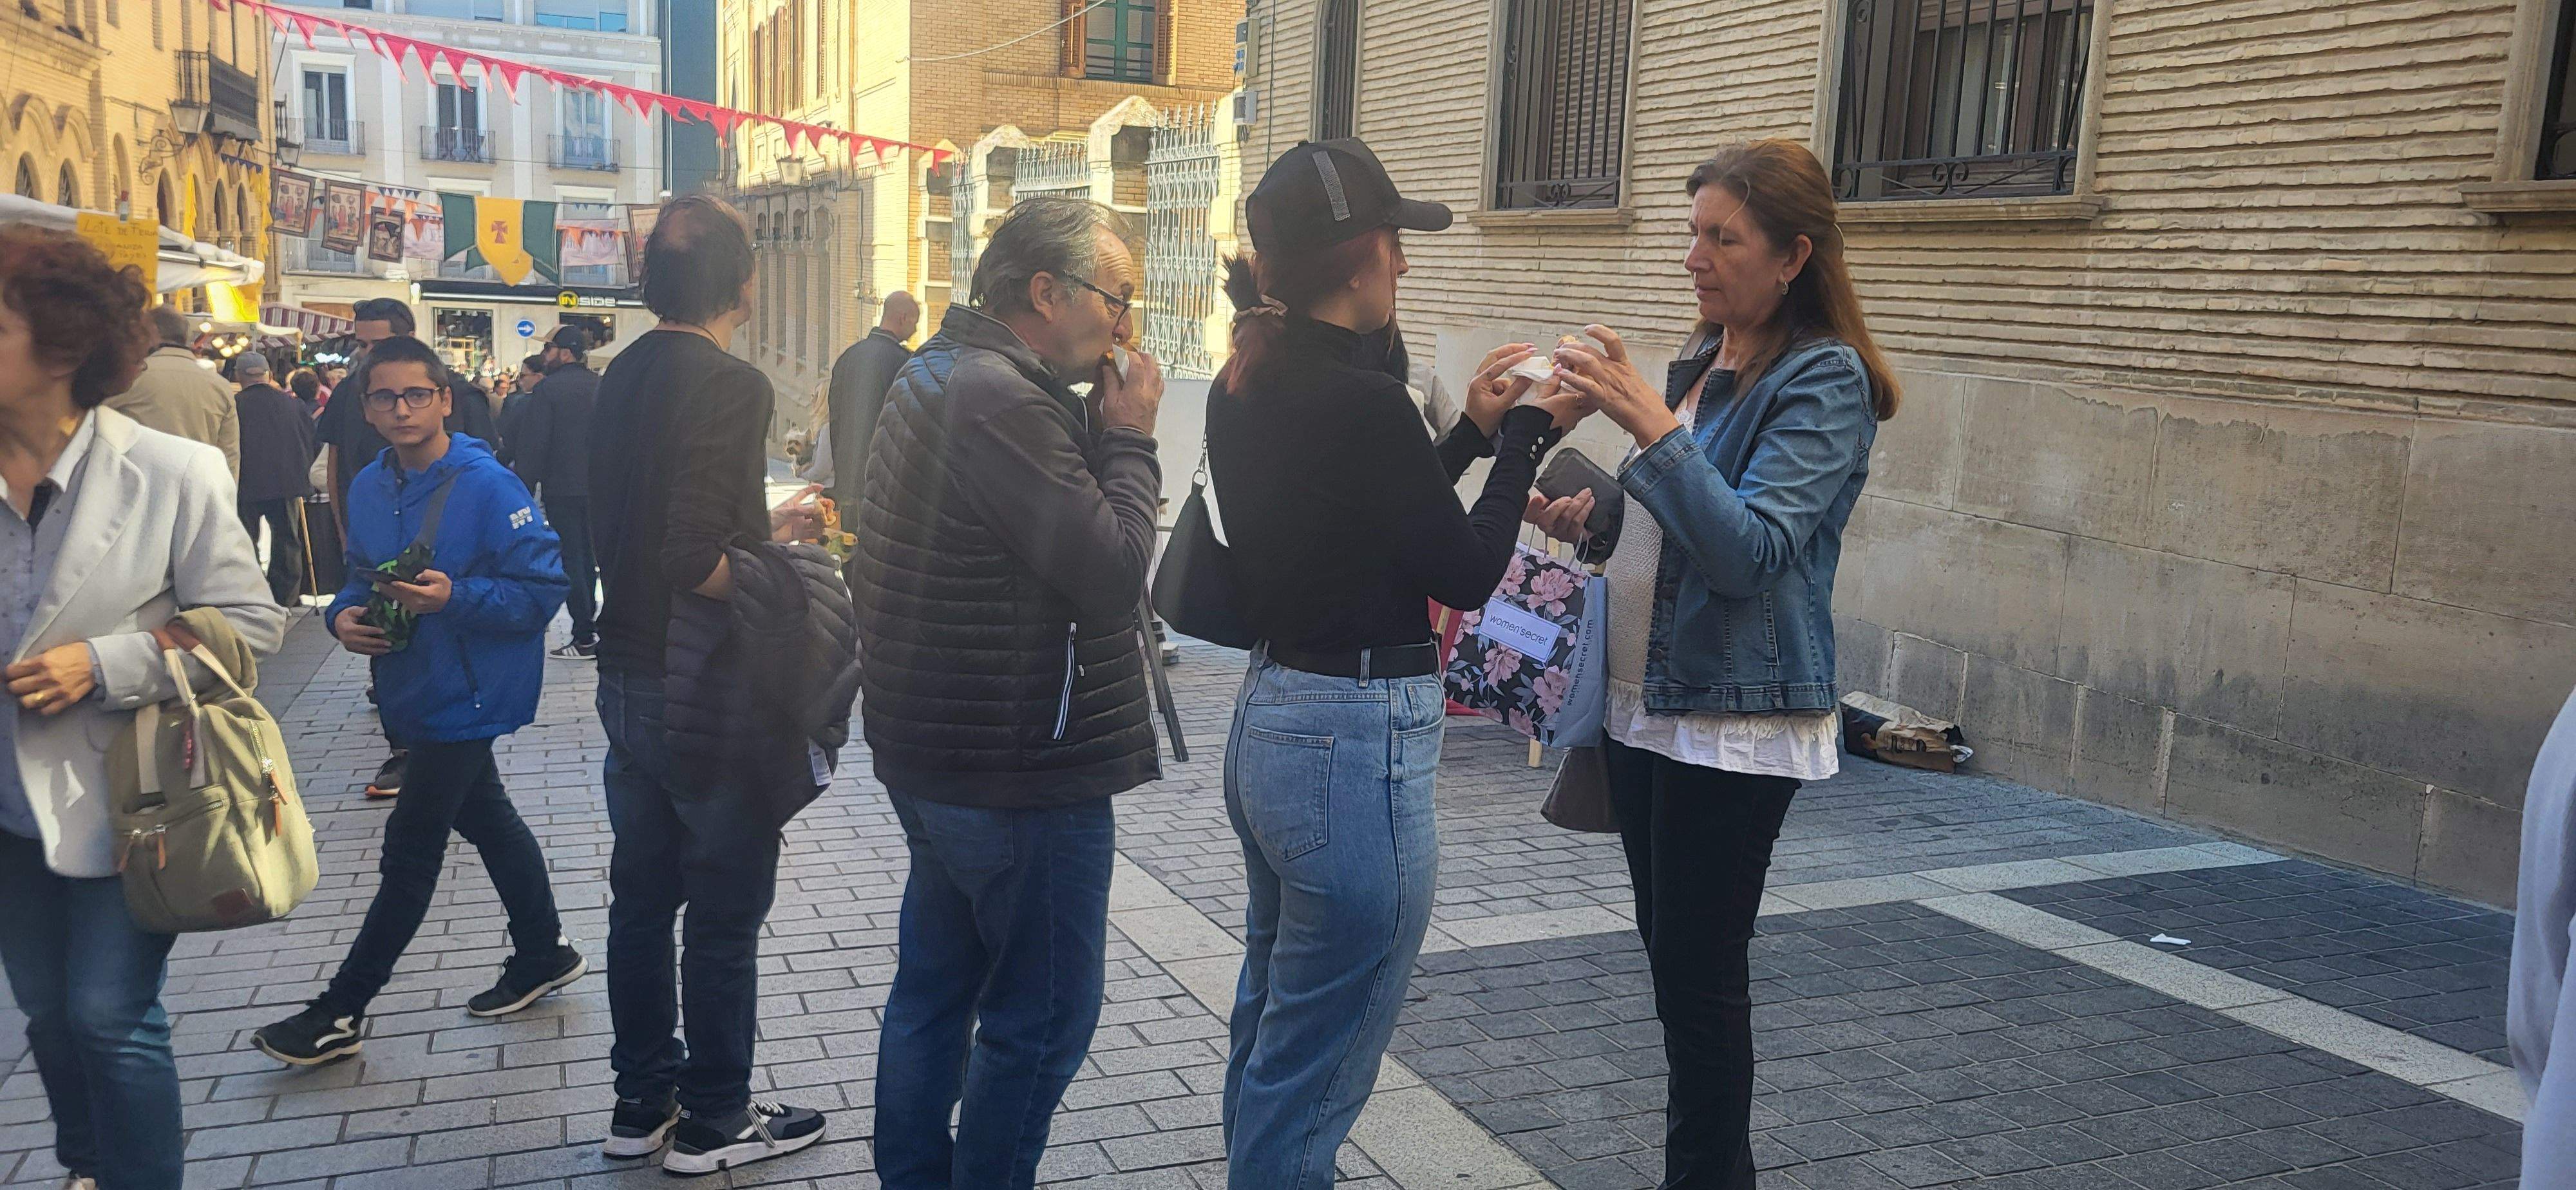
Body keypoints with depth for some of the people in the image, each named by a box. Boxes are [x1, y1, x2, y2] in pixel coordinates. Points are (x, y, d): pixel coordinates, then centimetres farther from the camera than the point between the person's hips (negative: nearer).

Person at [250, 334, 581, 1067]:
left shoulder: (487, 486, -18)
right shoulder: (369, 488, 5)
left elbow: (543, 589, -19)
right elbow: (364, 577, 18)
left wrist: (454, 598, -29)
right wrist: (346, 615, -2)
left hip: (467, 696, -8)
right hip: (413, 690, 8)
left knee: (411, 849, 0)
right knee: (486, 819, 19)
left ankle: (340, 1015, 11)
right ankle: (544, 954, 36)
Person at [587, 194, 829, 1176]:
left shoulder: (622, 379, 7)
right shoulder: (730, 386, -20)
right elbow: (698, 562, -28)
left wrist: (764, 525, 17)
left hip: (626, 679, 8)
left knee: (642, 896, 17)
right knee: (725, 911, 6)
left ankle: (643, 1103, 30)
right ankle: (714, 1121, 19)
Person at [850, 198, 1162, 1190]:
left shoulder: (936, 377, 12)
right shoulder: (1003, 401, -23)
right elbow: (1113, 570, -24)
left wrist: (1106, 435, 3)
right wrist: (1130, 439, -14)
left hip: (933, 759, 11)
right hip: (1022, 773, -11)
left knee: (935, 989, 20)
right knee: (1043, 1017, 4)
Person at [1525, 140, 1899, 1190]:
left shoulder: (1825, 381, -13)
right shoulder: (1705, 360, 11)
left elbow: (1751, 551, -24)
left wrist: (1647, 422, -30)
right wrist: (1591, 521, 4)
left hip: (1736, 721, -8)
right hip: (1646, 702, 9)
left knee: (1702, 974, 0)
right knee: (1670, 949, 16)